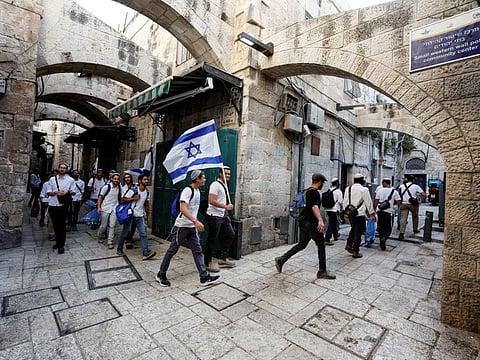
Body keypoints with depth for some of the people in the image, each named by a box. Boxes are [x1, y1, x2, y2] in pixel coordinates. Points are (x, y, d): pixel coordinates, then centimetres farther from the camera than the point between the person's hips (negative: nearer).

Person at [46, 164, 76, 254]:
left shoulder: (70, 180, 3)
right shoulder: (52, 179, 7)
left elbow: (73, 192, 4)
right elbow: (48, 192, 4)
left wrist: (67, 192, -16)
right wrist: (57, 192, -15)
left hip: (63, 205, -2)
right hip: (53, 205, 3)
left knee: (62, 225, 0)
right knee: (55, 225, 14)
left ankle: (61, 245, 9)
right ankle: (57, 241, 31)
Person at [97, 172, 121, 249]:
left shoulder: (119, 187, 1)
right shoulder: (106, 186, -11)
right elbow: (100, 196, -6)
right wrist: (99, 207, -10)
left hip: (114, 208, 3)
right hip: (105, 208, -3)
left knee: (112, 225, -1)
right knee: (103, 225, 9)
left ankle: (110, 242, 7)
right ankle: (100, 236, 38)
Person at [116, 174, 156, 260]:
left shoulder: (147, 192, 5)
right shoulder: (133, 190, -12)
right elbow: (123, 199, -9)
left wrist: (147, 213, 13)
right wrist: (134, 198, -19)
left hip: (140, 216, 4)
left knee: (143, 234, -7)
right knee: (125, 233, 11)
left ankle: (146, 253, -9)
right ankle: (119, 249, 33)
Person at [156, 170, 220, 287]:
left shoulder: (198, 191, 11)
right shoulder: (187, 190, -17)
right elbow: (183, 208, -29)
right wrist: (195, 221, -37)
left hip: (192, 227, 8)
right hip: (182, 226, -8)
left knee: (197, 250, 5)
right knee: (172, 251, 5)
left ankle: (204, 277, 9)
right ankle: (161, 275, 23)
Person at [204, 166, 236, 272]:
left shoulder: (224, 185, 15)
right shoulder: (215, 184, -15)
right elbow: (212, 201, -25)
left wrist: (228, 206, 17)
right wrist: (226, 206, -23)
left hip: (223, 216, 10)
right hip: (214, 216, -9)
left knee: (230, 234, 11)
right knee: (212, 239, 1)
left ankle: (222, 258, 24)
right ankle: (208, 263, 17)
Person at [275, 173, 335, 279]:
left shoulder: (306, 191, 17)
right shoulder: (314, 192, -13)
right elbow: (314, 206, -29)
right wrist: (320, 220, -43)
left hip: (303, 221, 10)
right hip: (310, 222, -9)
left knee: (302, 244, 13)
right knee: (321, 244, 2)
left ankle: (281, 259, 12)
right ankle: (322, 271, 10)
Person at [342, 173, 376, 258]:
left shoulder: (348, 189, 6)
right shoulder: (364, 189, -9)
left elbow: (345, 202, 11)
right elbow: (368, 203, -5)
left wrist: (345, 213, 19)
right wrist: (372, 214, 5)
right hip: (359, 214, -5)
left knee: (353, 229, 24)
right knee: (358, 232, 3)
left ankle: (349, 245, 19)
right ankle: (355, 252, 9)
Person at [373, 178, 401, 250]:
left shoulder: (379, 191, 2)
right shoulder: (395, 192, -1)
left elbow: (375, 202, 1)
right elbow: (399, 203, -5)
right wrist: (393, 203, 15)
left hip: (380, 211, 2)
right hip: (389, 212, -1)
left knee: (381, 227, 13)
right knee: (388, 227, 9)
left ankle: (382, 244, 17)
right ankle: (384, 238, -18)